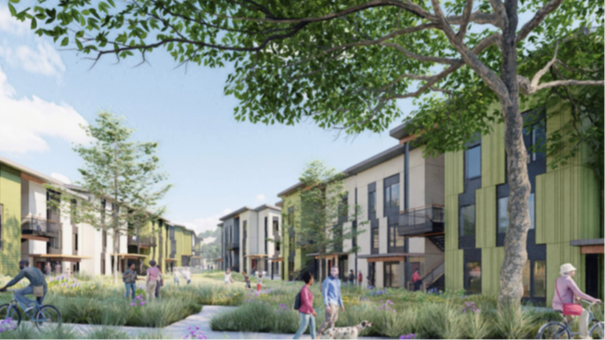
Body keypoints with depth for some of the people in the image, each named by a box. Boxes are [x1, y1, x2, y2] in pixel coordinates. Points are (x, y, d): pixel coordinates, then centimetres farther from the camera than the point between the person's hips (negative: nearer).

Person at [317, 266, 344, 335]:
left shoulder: (338, 281, 16)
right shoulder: (327, 281, -8)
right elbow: (324, 294, -13)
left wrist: (341, 304, 20)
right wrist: (327, 305, -21)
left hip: (335, 303, 8)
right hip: (330, 303, -8)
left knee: (334, 320, 6)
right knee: (328, 319, -15)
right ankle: (319, 334, -11)